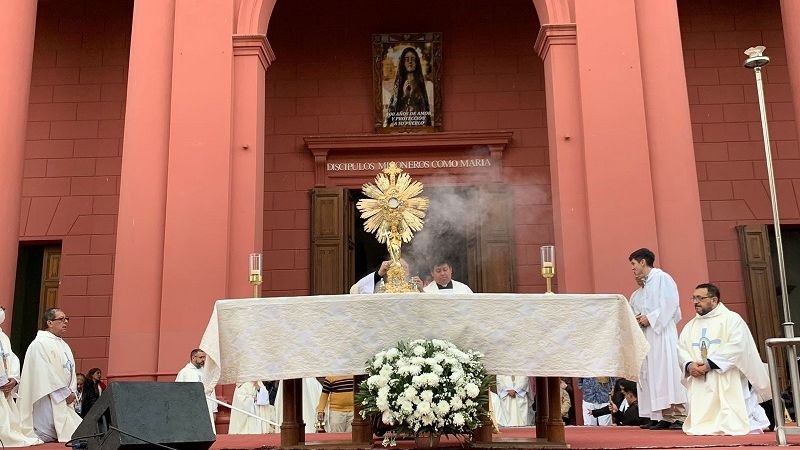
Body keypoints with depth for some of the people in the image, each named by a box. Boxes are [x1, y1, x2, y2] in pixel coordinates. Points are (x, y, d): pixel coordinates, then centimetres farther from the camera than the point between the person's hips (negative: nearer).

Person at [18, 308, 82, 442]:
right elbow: (46, 374, -18)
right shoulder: (40, 344, -11)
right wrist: (65, 394, -16)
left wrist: (72, 393, -1)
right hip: (47, 400, -8)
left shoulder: (64, 345, 17)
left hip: (65, 401, 8)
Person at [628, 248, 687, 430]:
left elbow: (670, 303, -15)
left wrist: (650, 318, -15)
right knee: (651, 373, 4)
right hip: (649, 334, 9)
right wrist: (641, 318, 5)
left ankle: (679, 416, -10)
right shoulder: (645, 285, 22)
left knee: (667, 371, -11)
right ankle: (663, 417, 4)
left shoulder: (662, 278, -4)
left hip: (662, 332, -9)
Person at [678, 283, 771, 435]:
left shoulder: (731, 319, -1)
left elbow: (737, 347, -14)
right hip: (700, 386, 6)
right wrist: (689, 365, -12)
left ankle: (755, 412, 24)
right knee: (697, 428, 0)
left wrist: (710, 363, -19)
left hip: (727, 384, -5)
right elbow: (681, 350, 9)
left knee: (732, 425, -8)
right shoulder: (690, 326, 18)